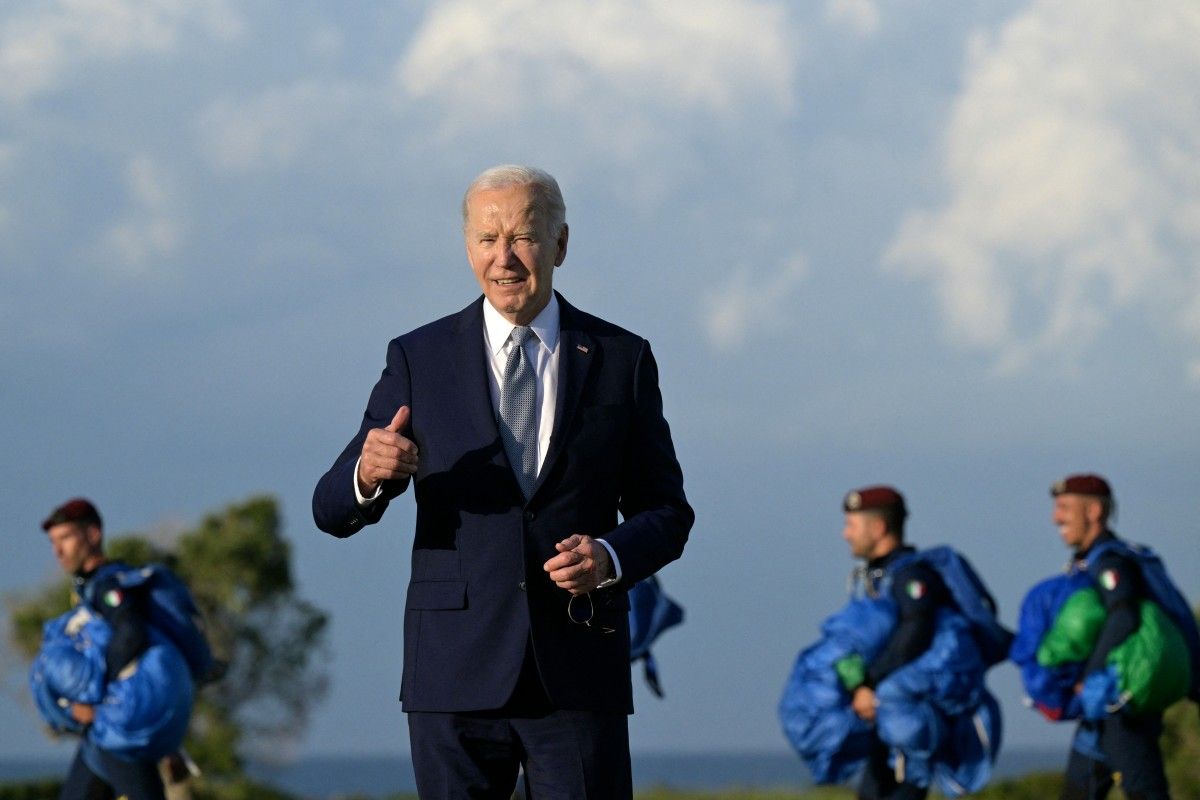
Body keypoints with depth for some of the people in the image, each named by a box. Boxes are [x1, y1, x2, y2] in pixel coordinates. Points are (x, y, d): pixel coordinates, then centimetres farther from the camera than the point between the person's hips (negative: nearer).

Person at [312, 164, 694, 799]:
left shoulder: (621, 360, 8)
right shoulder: (418, 359, 6)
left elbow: (666, 511, 11)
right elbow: (332, 511, 4)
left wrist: (610, 557, -12)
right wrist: (368, 474, -20)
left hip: (579, 674, 0)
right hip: (457, 675, 0)